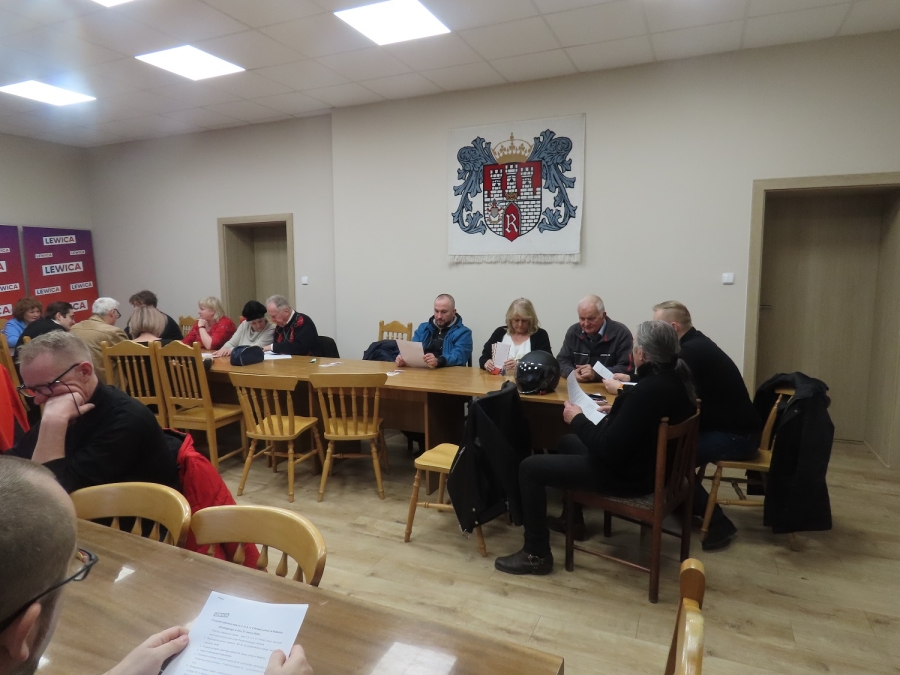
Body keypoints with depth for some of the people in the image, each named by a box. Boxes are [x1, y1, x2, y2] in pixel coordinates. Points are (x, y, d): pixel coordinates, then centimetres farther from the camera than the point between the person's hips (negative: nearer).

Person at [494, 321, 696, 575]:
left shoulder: (649, 390, -32)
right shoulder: (676, 377, -2)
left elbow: (608, 450, -30)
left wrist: (577, 418, -17)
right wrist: (616, 410, 10)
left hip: (628, 474, -10)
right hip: (648, 463, 10)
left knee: (530, 467, -5)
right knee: (568, 441, 30)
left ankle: (537, 554, 6)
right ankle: (573, 519, 43)